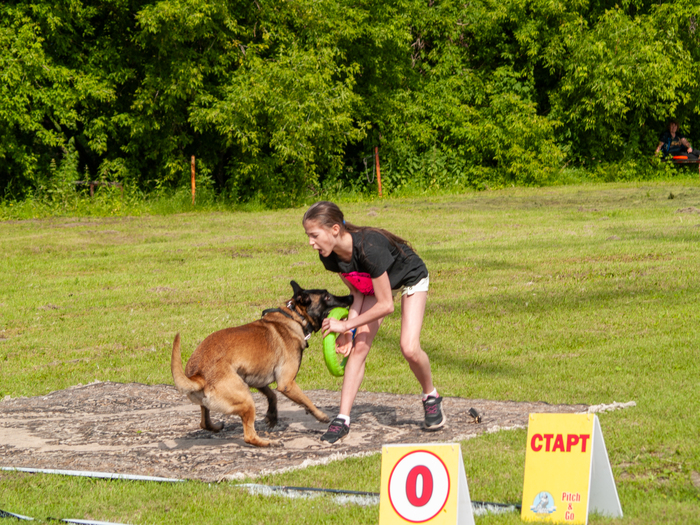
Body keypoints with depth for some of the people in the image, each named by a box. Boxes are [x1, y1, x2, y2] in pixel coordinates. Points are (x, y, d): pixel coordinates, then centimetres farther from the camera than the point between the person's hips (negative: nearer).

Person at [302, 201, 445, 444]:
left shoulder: (368, 248, -42)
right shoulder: (329, 256, -22)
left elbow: (385, 305, -35)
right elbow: (358, 294, -8)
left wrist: (346, 325, -30)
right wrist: (348, 332, -21)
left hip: (410, 279, -6)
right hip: (374, 284, 6)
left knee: (409, 348, -19)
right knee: (358, 346, -10)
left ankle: (431, 397, 11)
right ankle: (343, 420, -11)